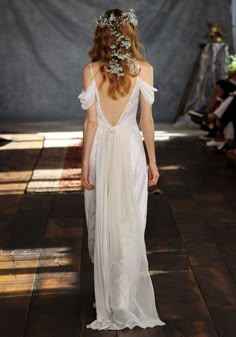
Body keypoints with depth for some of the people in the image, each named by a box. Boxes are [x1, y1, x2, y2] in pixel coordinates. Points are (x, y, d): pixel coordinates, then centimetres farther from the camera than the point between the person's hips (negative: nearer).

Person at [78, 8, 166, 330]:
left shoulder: (91, 71, -7)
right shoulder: (144, 69, -5)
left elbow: (91, 120, -8)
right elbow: (147, 119, -3)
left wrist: (85, 163, -2)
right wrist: (152, 160, 5)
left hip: (100, 150, 0)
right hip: (131, 150, 0)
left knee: (102, 222, 12)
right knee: (130, 225, 5)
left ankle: (110, 300, 24)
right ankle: (126, 300, 8)